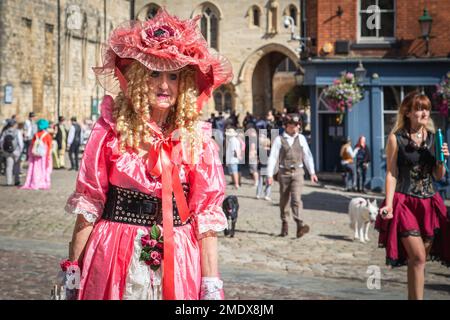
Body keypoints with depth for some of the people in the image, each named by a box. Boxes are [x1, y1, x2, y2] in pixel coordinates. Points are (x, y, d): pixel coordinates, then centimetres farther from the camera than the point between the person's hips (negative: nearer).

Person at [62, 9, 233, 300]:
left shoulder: (198, 139, -2)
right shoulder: (112, 129, -4)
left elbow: (206, 214, -3)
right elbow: (88, 202, -2)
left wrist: (212, 286, -7)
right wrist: (72, 270, -4)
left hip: (177, 261, 1)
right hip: (114, 257, -1)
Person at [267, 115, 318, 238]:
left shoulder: (301, 138, 7)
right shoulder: (279, 139, -1)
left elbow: (307, 156, 12)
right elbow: (272, 157, -2)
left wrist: (312, 172, 9)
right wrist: (269, 175, -8)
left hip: (297, 172, 0)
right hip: (284, 172, 0)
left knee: (296, 198, -13)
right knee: (284, 200, 9)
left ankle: (300, 225, -23)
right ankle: (284, 225, 22)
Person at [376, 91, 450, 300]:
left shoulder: (433, 138, 9)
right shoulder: (396, 138, -2)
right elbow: (391, 174, -3)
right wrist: (388, 205, -13)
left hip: (429, 203, 5)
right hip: (405, 202, -5)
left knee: (418, 259, 8)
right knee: (418, 257, -13)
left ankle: (412, 296, 19)